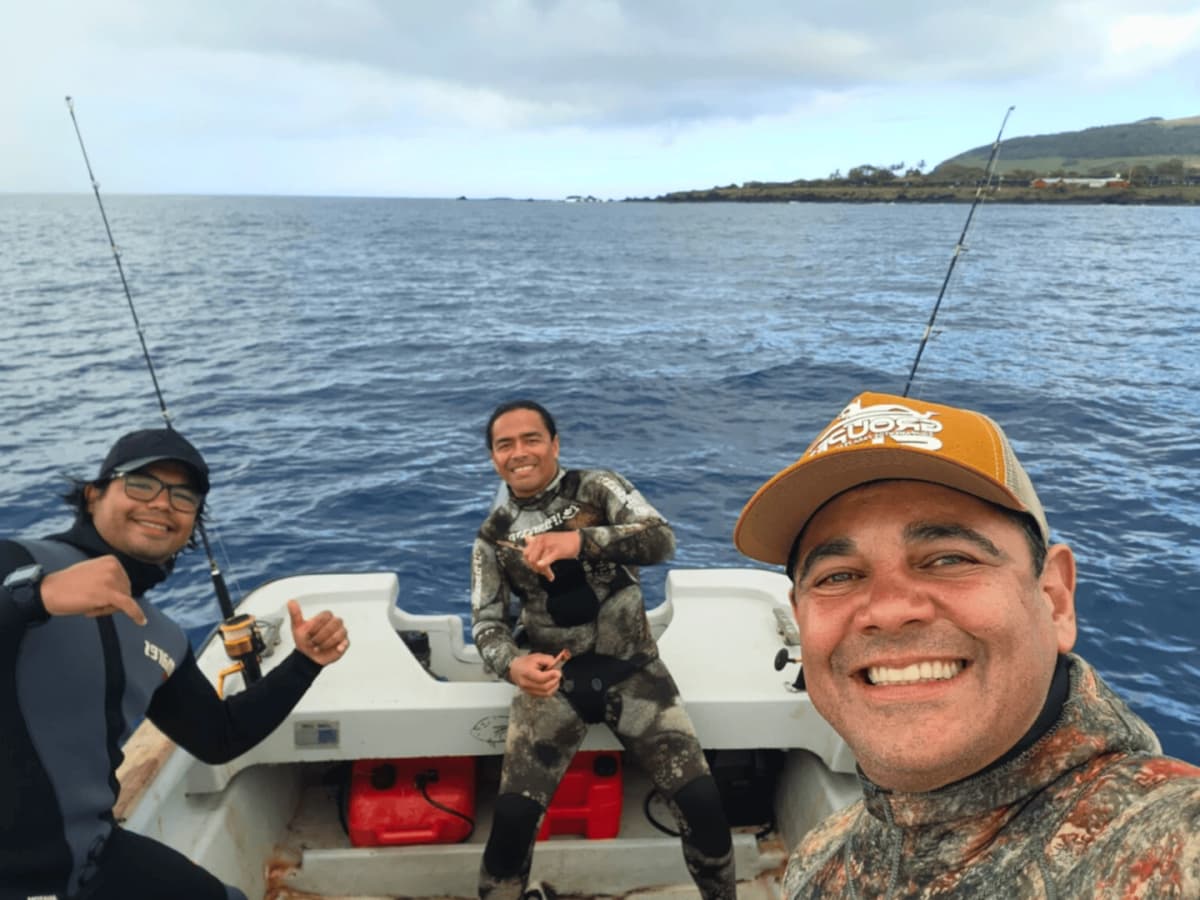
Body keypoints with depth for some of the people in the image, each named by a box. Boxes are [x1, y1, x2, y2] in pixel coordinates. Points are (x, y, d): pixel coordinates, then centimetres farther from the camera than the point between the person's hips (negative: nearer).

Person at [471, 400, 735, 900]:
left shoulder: (597, 488, -4)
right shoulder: (493, 534, 3)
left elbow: (662, 539, -20)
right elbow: (486, 622, -1)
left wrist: (579, 539, -38)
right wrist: (513, 664, -25)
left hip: (632, 667, -1)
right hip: (554, 676, 2)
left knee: (701, 799, -9)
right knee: (513, 812, -15)